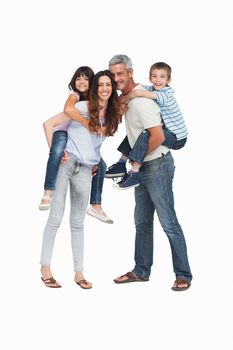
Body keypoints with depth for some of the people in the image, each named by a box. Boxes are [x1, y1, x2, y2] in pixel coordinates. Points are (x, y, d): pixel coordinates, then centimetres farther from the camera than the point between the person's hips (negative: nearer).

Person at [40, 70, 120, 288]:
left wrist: (97, 162, 11)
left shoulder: (111, 116, 9)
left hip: (85, 170, 5)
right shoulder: (82, 108, -7)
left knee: (77, 223, 8)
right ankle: (45, 268, 3)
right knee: (55, 218, -5)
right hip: (64, 164, -5)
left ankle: (78, 272, 11)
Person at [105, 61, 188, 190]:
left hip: (177, 138, -10)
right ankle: (121, 164, 20)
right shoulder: (151, 89, 2)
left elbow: (139, 93, -35)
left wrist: (125, 99, -18)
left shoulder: (166, 94, -22)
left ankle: (134, 174, -27)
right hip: (167, 131, 10)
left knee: (145, 134, -30)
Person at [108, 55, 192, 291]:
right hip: (143, 167, 10)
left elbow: (158, 136, -26)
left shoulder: (140, 100, -20)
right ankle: (141, 271, 27)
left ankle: (183, 275, 5)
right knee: (142, 222, 16)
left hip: (157, 165, -10)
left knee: (168, 223, -4)